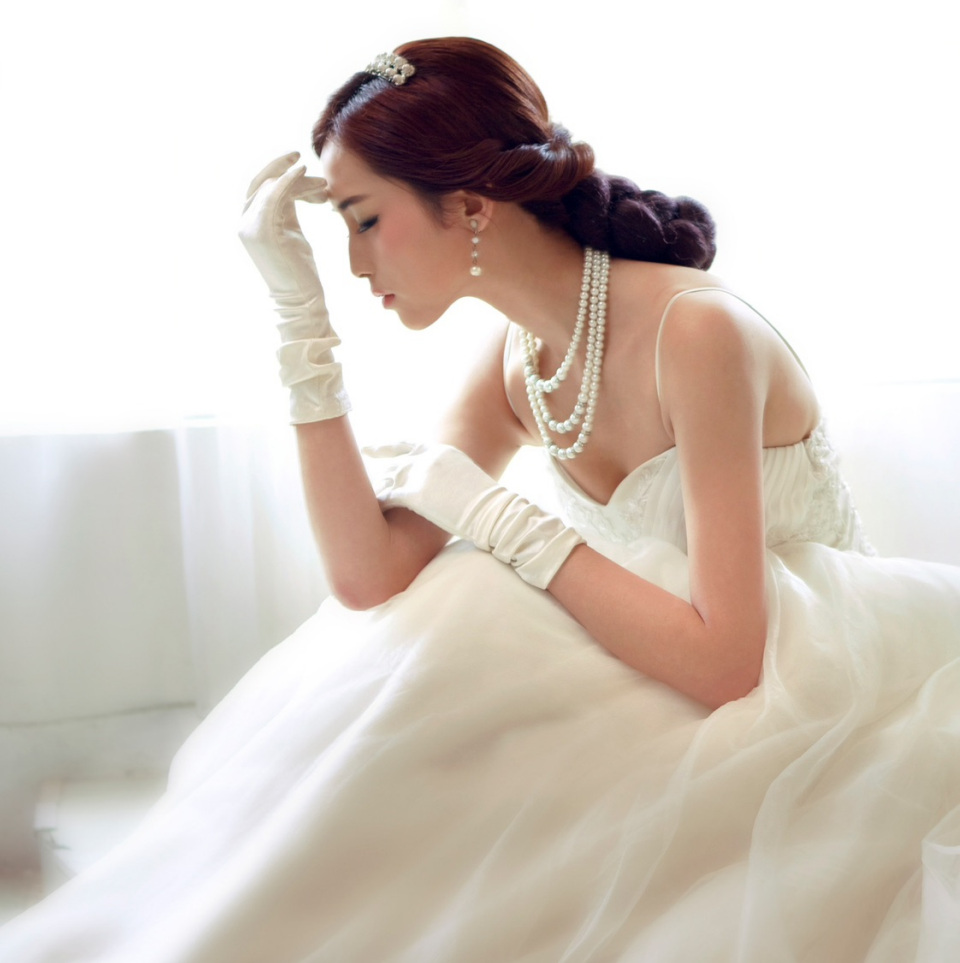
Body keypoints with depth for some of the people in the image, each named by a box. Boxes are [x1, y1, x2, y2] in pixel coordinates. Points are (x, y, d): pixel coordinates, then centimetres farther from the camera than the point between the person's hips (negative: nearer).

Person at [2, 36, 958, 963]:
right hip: (662, 674, 6)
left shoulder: (695, 333, -25)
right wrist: (299, 310, -13)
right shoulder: (512, 363, -2)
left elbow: (720, 662, -30)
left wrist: (489, 511, -24)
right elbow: (368, 577, -11)